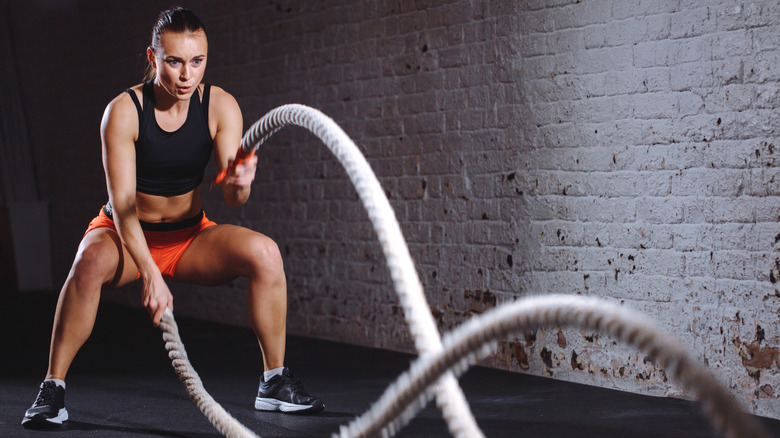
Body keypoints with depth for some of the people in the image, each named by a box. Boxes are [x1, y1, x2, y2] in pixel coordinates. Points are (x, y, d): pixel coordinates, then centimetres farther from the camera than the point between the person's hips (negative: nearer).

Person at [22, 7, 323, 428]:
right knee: (91, 261, -37)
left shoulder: (220, 106, -13)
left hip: (189, 235, 3)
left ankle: (274, 382, -10)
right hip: (126, 234, -3)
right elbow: (122, 204, -25)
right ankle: (52, 389, -24)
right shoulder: (123, 111, -21)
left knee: (264, 252, -24)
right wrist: (150, 274, -36)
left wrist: (239, 183, -44)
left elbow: (232, 198, -19)